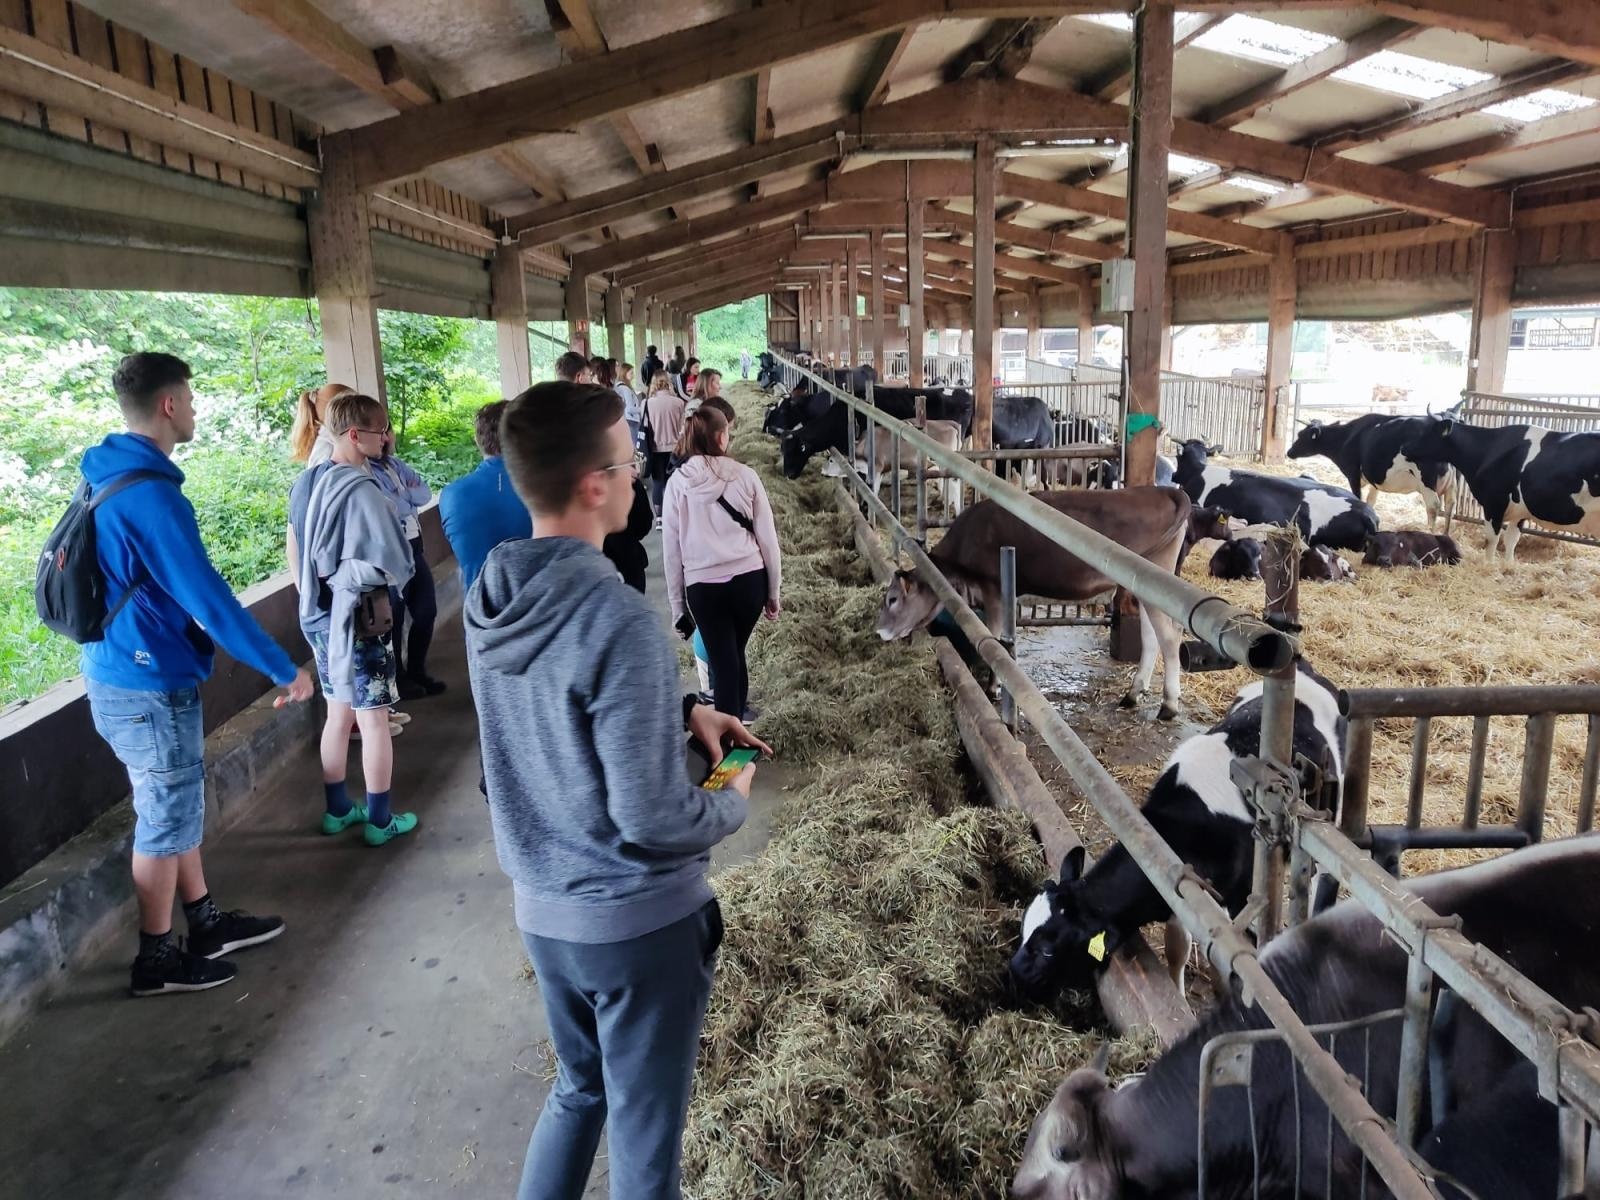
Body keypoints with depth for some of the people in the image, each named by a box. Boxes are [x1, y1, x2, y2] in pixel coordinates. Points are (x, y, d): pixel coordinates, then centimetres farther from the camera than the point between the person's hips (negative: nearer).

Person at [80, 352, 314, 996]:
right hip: (150, 684, -9)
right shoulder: (149, 495, -24)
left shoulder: (107, 477, 7)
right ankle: (156, 960, 21)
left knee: (175, 806, 19)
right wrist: (284, 669, -17)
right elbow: (208, 599, -25)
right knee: (167, 819, 5)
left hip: (121, 673, 10)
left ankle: (207, 925, 33)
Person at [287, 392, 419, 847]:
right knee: (373, 719, 4)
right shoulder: (360, 489, -21)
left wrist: (310, 594, 20)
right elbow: (392, 562, -22)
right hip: (354, 616, -8)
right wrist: (397, 576, -3)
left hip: (317, 614, 8)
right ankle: (380, 820, 14)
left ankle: (337, 809, 30)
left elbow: (293, 549, 14)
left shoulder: (305, 482, 5)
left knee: (338, 714, 19)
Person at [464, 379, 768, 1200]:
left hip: (542, 907, 7)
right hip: (637, 920, -7)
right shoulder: (618, 620, -28)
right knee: (645, 1133, 15)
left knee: (580, 1086, 29)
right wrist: (733, 802, -6)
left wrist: (682, 711, 5)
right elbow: (652, 821, -26)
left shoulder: (490, 598, -3)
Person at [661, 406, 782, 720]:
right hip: (749, 579, 1)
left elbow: (672, 550, 2)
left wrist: (677, 605, 11)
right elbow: (767, 538, 1)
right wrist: (773, 591, 12)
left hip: (702, 586, -1)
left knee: (722, 663, 6)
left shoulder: (678, 483, -2)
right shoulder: (744, 475, -3)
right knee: (735, 655, 20)